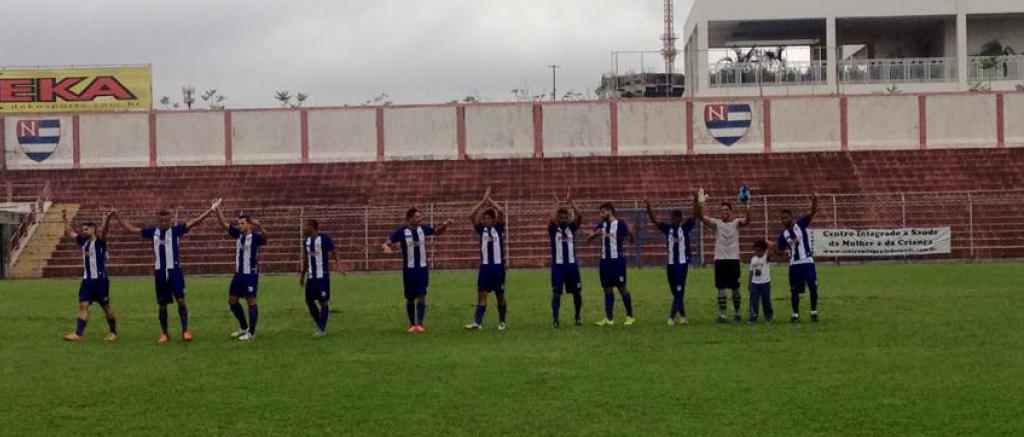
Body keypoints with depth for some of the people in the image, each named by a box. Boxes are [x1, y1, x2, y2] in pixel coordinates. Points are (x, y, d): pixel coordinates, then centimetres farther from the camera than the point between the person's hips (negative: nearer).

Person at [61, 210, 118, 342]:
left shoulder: (99, 241, -8)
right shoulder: (83, 241, 12)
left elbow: (103, 231, -28)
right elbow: (70, 232, 25)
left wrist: (106, 220, -48)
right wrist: (64, 219, 23)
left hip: (100, 279, -6)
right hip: (87, 279, 6)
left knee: (105, 307, 4)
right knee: (83, 305, -2)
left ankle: (113, 332, 17)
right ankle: (78, 334, -6)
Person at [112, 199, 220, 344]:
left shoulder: (176, 230, -3)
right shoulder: (153, 232, 6)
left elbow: (194, 222, -11)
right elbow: (132, 229, 15)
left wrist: (211, 210, -20)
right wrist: (118, 217, 14)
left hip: (174, 270, -3)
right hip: (159, 272, 3)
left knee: (180, 300, -10)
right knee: (162, 304, 8)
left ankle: (185, 330, -2)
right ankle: (164, 333, 18)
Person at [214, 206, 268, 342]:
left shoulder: (255, 237, -12)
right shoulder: (238, 235, 7)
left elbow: (265, 237, -34)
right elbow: (224, 224, 10)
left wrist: (259, 227, -53)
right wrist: (217, 209, 1)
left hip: (251, 274, -8)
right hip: (238, 273, 8)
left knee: (251, 301, -3)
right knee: (232, 300, 12)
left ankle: (251, 333, 2)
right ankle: (244, 327, 26)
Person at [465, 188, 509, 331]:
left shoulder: (499, 228, 1)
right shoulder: (481, 229, 6)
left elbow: (501, 212, -14)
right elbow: (471, 215, -5)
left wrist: (490, 200, -5)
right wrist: (484, 200, -6)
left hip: (498, 266, -2)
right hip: (485, 266, 2)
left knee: (500, 295, 8)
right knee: (481, 294, -3)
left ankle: (502, 322, 18)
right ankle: (477, 322, -6)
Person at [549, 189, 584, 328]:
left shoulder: (572, 227, 6)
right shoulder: (553, 229, 0)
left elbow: (579, 216, -11)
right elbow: (551, 219, -22)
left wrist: (570, 201, -15)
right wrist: (557, 205, -16)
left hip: (572, 264, 3)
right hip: (558, 265, -3)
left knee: (577, 292, 9)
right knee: (556, 293, -4)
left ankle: (578, 317, 26)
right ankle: (555, 319, -2)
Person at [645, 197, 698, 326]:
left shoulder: (685, 227, -1)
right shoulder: (668, 228, 6)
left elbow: (695, 216, -11)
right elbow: (654, 220, -1)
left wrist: (695, 201, -24)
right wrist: (648, 208, -15)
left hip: (682, 263, -4)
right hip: (670, 263, 4)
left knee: (679, 291, -9)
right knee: (675, 292, 10)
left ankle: (672, 317, -11)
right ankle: (683, 316, 21)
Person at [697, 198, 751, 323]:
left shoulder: (736, 222, 1)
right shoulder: (716, 222, 3)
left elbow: (747, 221, -20)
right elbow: (702, 217, -10)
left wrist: (747, 210, -40)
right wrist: (699, 206, -29)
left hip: (733, 259, -1)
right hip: (720, 259, 1)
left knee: (735, 288, 7)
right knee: (721, 288, 2)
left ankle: (737, 313, 18)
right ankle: (722, 315, 5)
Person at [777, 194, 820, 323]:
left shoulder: (801, 224, -3)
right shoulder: (783, 234, 6)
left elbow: (813, 212, -16)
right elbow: (780, 250, 13)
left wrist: (814, 201, -35)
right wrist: (784, 250, -12)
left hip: (807, 261, -3)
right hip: (794, 264, 3)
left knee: (813, 287, -5)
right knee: (794, 290, 6)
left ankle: (814, 312, 10)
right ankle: (795, 315, 15)